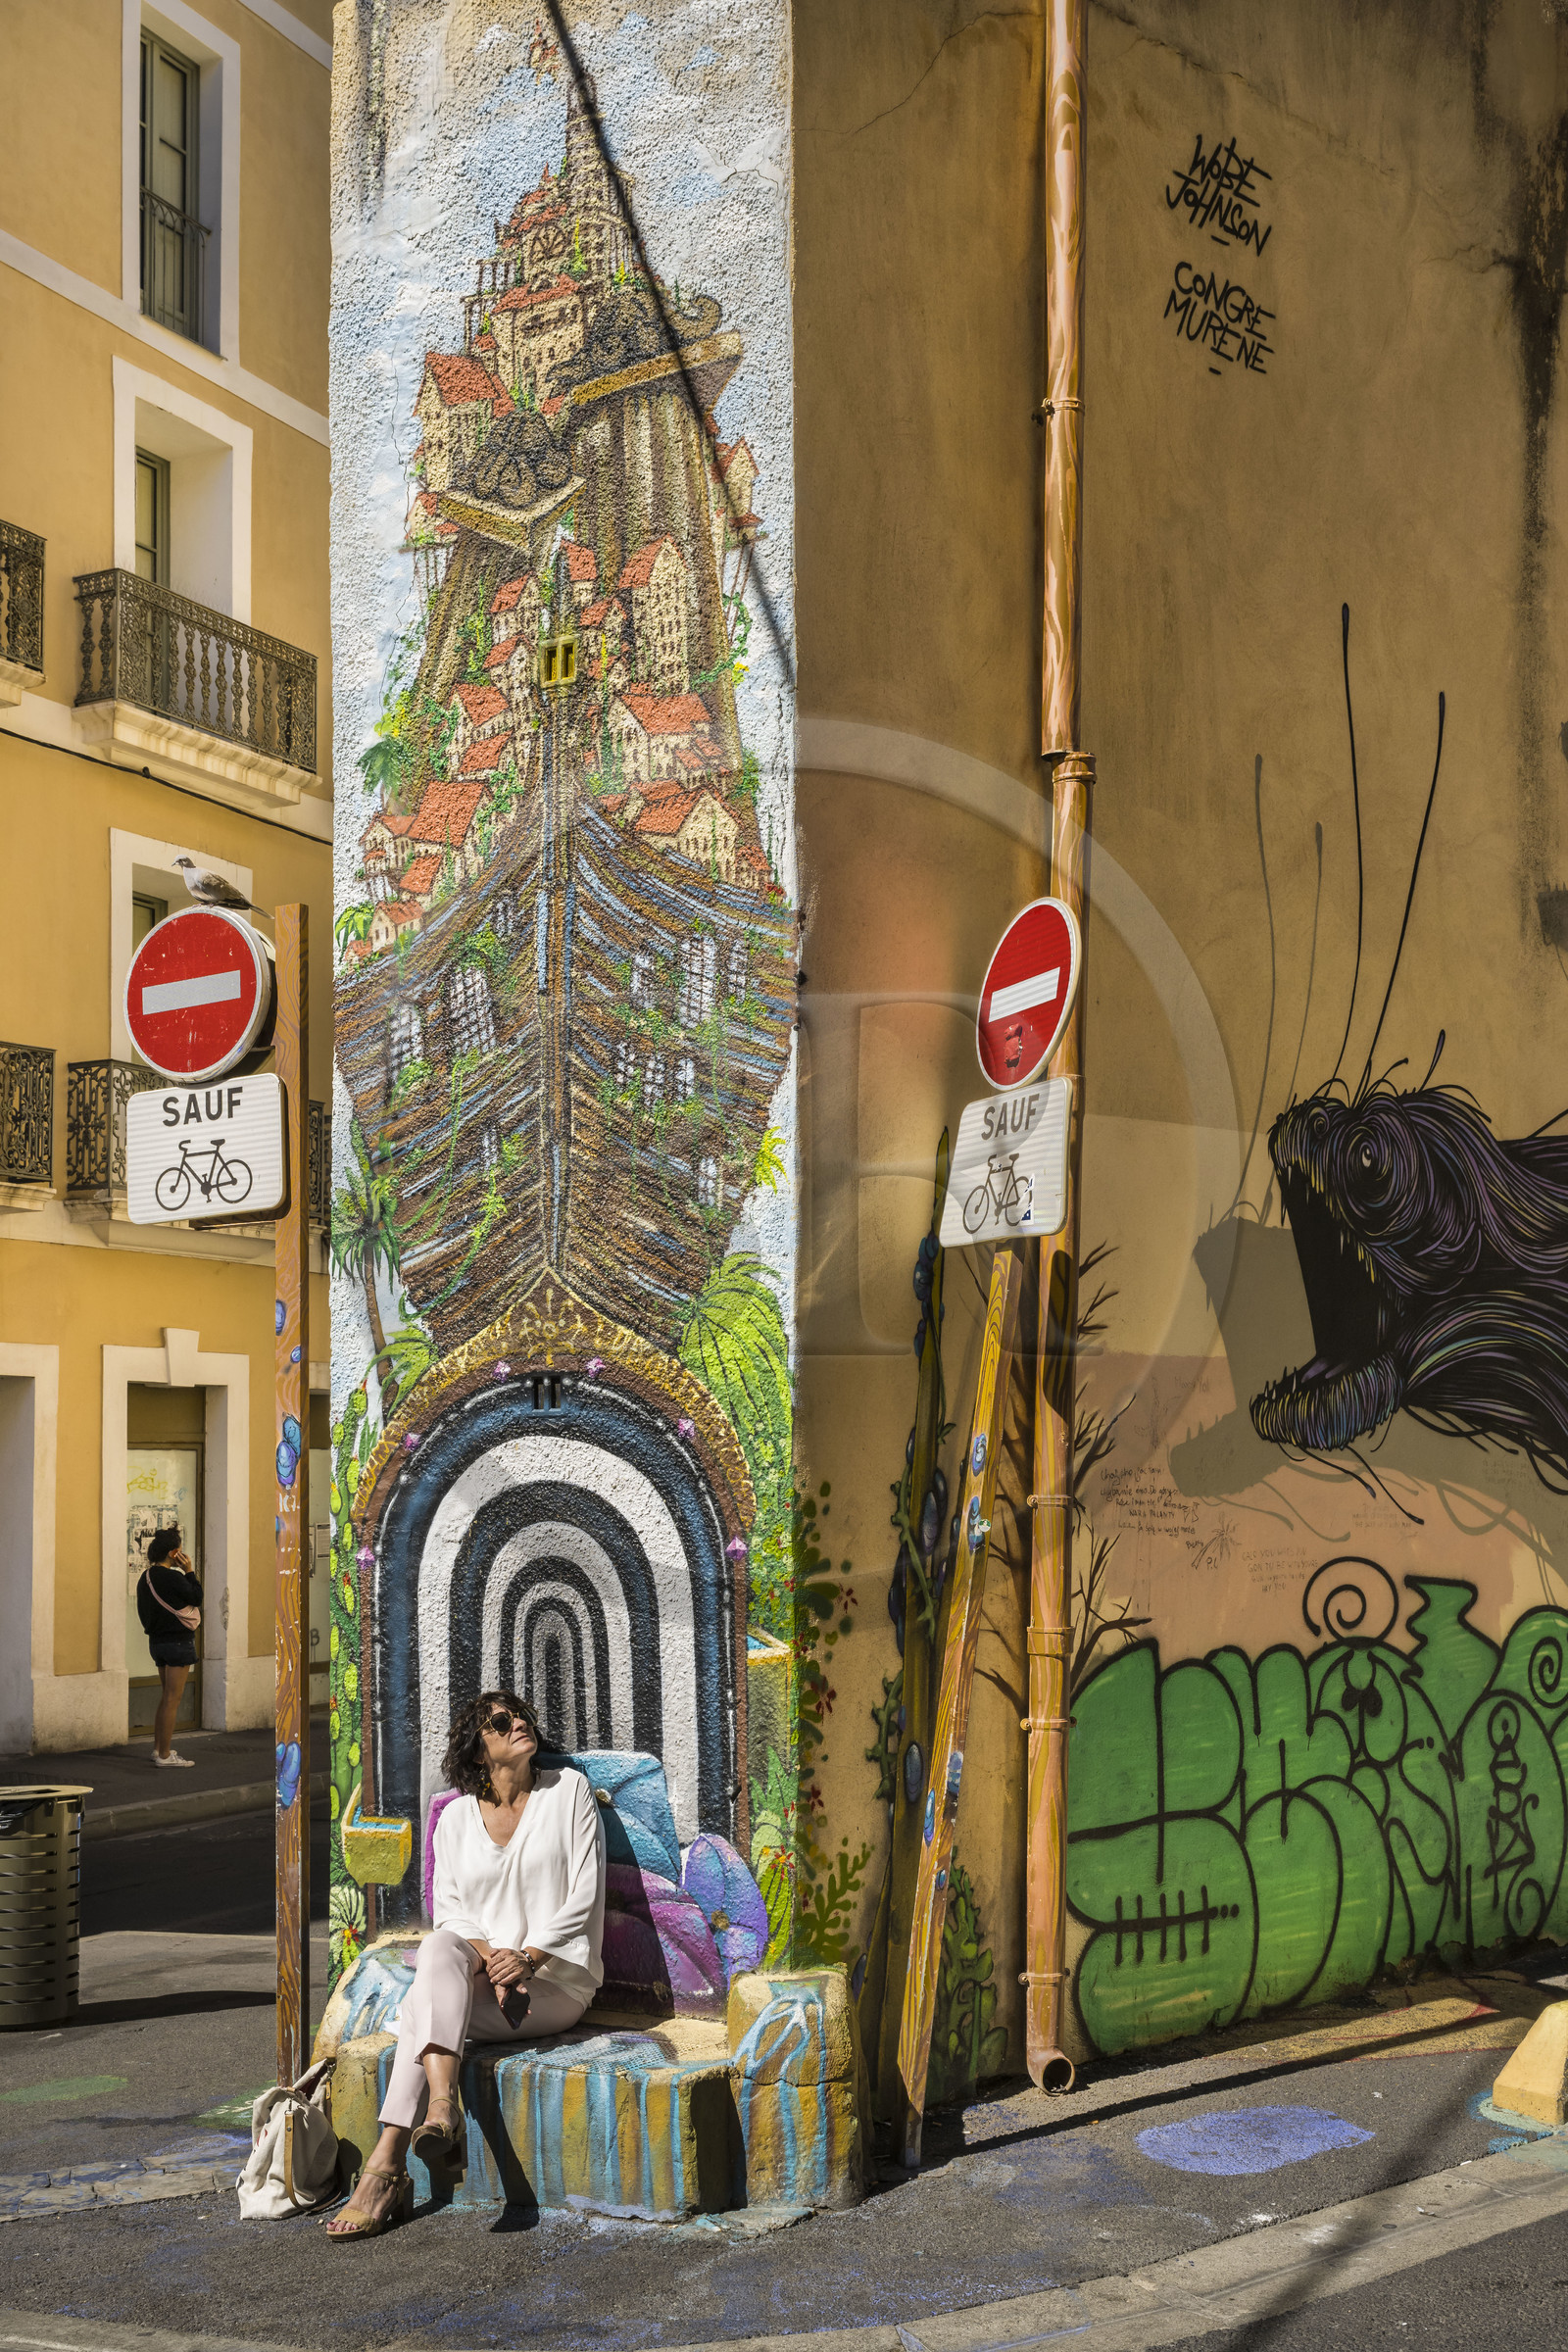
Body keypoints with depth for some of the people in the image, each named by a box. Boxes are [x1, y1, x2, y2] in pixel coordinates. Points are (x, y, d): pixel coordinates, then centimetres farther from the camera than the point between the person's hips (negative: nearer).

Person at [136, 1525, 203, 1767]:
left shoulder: (145, 1577, 7)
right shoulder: (172, 1578, -20)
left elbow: (144, 1612, 13)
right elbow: (197, 1597, -9)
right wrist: (189, 1571, -5)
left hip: (157, 1640, 9)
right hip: (178, 1641, -9)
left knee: (166, 1696, 21)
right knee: (173, 1698, -4)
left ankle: (158, 1748, 26)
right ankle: (164, 1755, -2)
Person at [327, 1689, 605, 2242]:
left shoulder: (568, 1790, 4)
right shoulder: (457, 1815, 12)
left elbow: (585, 1894, -2)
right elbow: (449, 1909, 6)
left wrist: (527, 1957, -16)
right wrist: (489, 1960, -15)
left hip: (559, 1975, -3)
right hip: (479, 1972, 3)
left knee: (424, 1999, -28)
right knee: (440, 1948, -32)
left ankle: (387, 2165, -38)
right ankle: (442, 2109, -46)